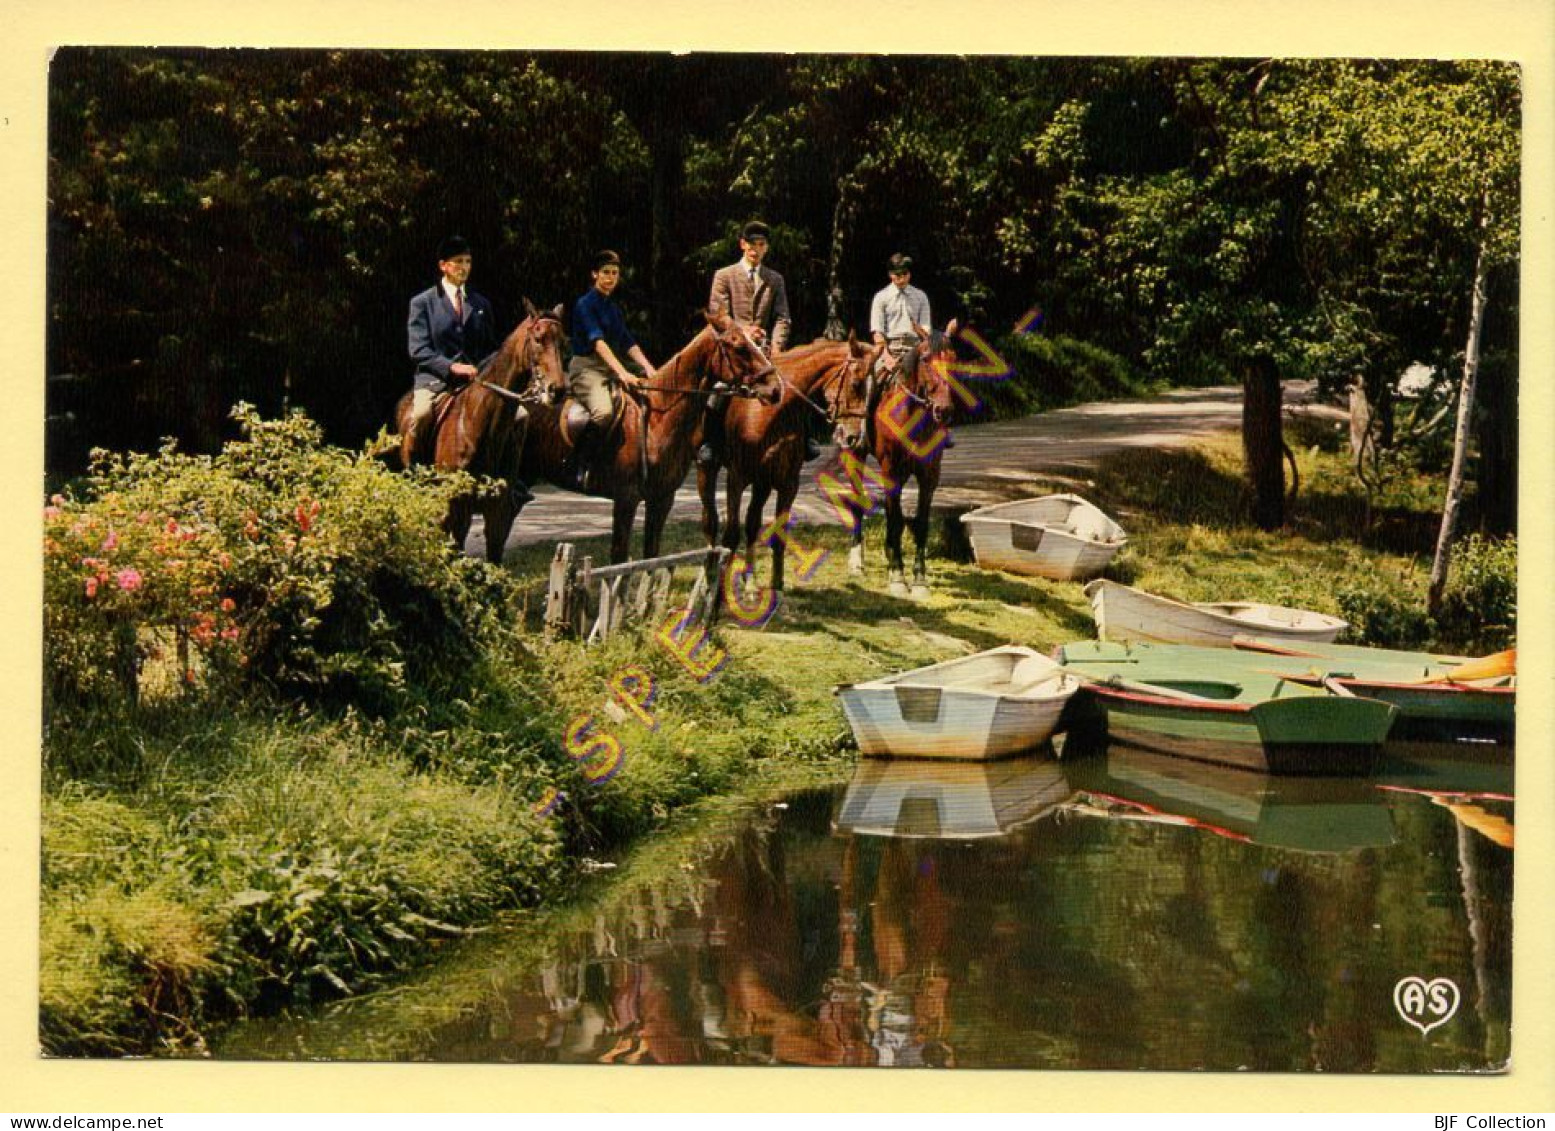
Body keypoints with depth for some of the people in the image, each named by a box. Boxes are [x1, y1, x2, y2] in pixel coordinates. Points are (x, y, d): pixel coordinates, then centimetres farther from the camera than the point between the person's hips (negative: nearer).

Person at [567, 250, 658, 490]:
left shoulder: (613, 308, 18)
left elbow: (629, 343, 14)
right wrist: (621, 372, -30)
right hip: (586, 368, -8)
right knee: (603, 411, -34)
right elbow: (598, 342, -19)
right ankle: (581, 466, -18)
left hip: (612, 369, 8)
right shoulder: (585, 304, -6)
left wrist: (648, 368, -3)